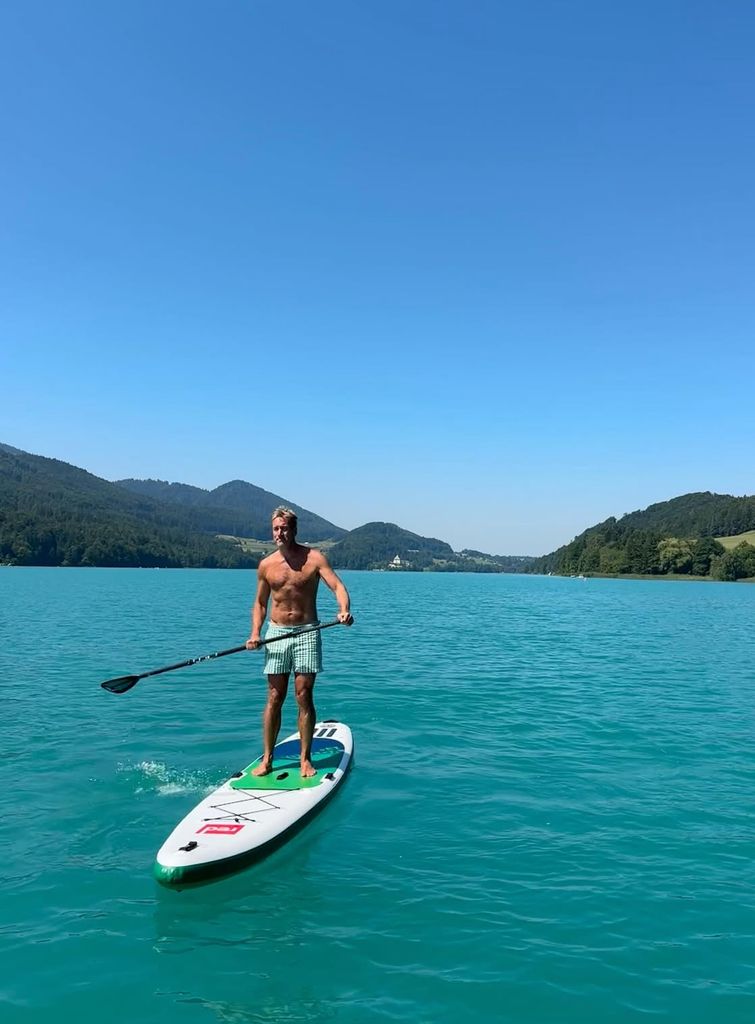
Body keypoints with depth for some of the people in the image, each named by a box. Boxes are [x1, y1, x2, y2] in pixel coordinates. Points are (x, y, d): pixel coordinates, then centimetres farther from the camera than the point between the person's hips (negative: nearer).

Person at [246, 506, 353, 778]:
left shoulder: (314, 558, -5)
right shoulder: (266, 565, 4)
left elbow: (337, 586, -16)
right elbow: (260, 603, 14)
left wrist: (344, 610, -36)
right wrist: (255, 633, -2)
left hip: (307, 632, -2)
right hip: (276, 633, 2)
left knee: (304, 697, -1)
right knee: (274, 698, 4)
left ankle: (305, 759, 9)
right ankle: (266, 759, 12)